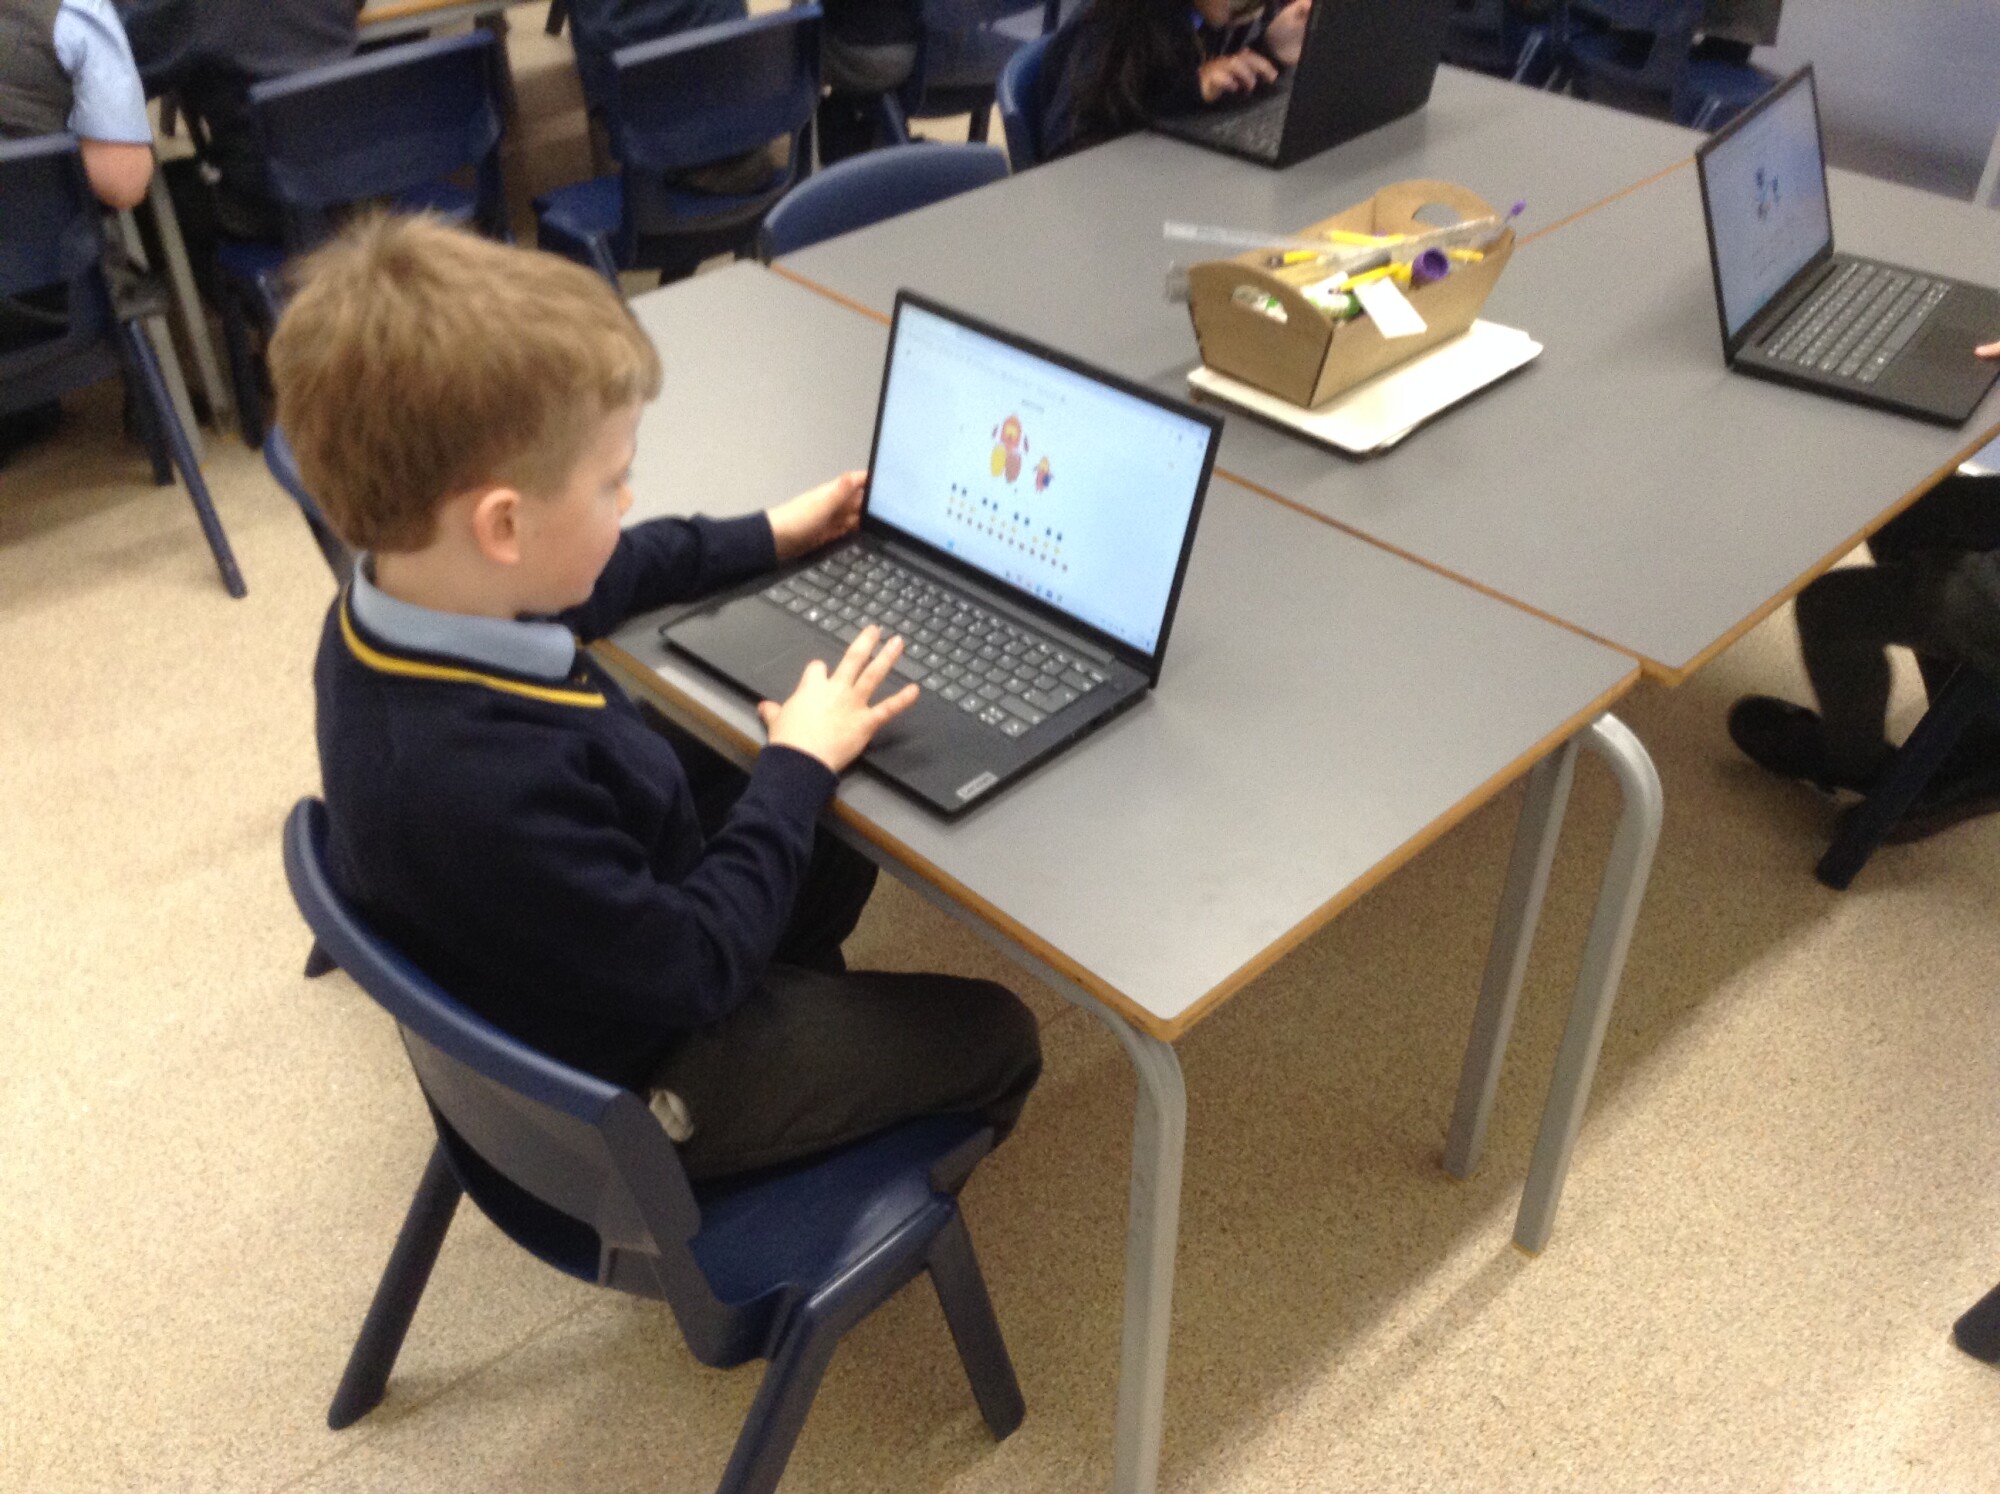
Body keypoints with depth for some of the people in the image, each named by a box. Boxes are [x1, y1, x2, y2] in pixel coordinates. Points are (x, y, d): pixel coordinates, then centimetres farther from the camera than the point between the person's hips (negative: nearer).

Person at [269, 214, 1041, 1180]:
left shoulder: (400, 601, -15)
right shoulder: (475, 781, -43)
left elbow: (587, 584, 8)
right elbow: (689, 971, -31)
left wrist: (763, 539, 13)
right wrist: (799, 767, -21)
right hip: (625, 1089, -8)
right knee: (992, 1035, 4)